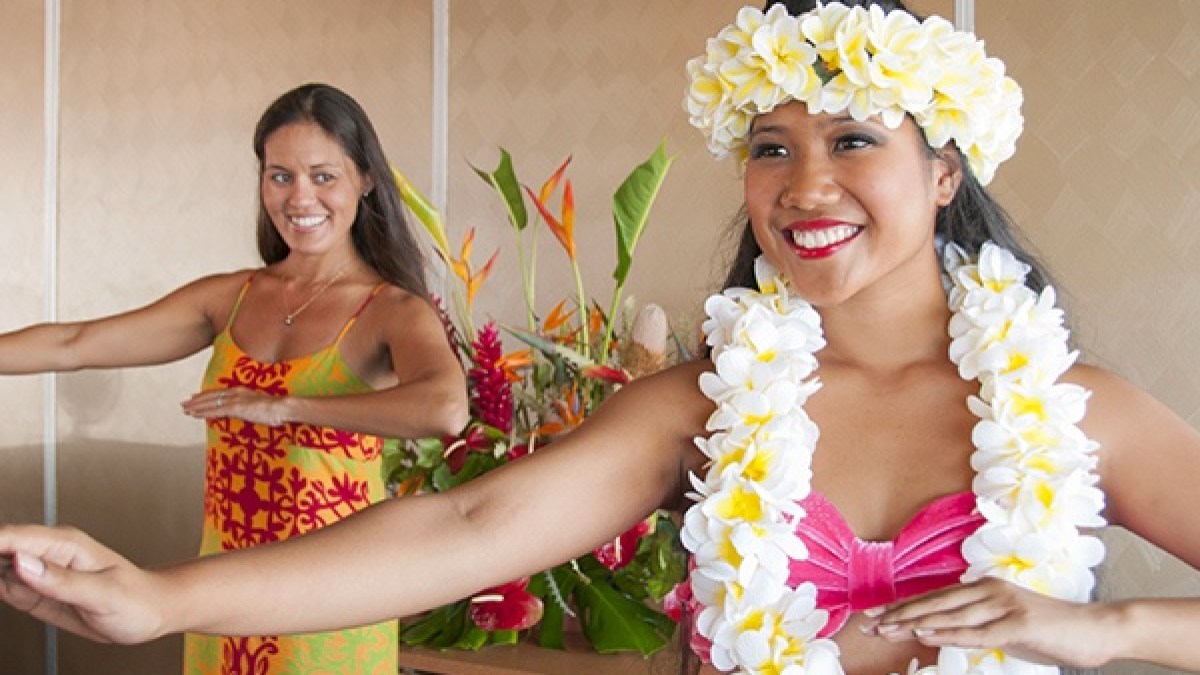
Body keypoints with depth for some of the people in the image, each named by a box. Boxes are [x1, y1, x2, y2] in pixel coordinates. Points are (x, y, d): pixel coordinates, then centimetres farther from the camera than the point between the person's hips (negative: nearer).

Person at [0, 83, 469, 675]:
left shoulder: (394, 311, -11)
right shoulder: (230, 298, 5)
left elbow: (447, 408, -32)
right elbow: (72, 345, 4)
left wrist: (280, 407, -27)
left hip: (330, 607, -4)